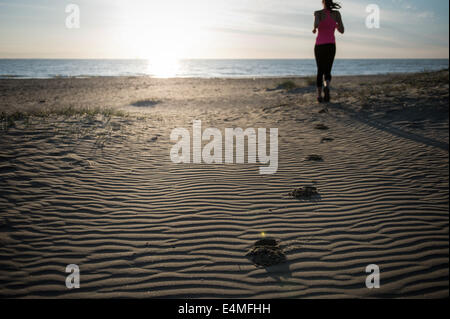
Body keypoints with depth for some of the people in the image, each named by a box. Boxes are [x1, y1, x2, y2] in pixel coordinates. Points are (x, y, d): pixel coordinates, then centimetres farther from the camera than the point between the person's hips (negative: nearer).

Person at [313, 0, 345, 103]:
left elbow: (316, 24, -26)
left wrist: (314, 29, -1)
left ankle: (319, 96, 13)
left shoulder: (318, 13, -5)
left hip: (319, 46, 0)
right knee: (327, 72, 6)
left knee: (320, 71, 18)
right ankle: (326, 87, -28)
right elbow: (342, 31, 1)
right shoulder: (337, 13, 1)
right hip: (331, 46, 0)